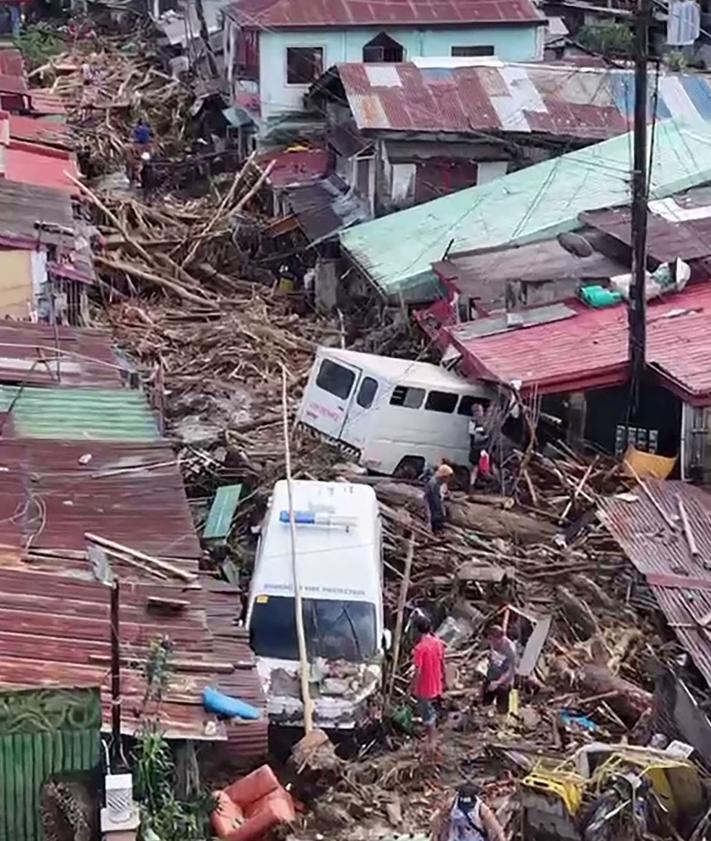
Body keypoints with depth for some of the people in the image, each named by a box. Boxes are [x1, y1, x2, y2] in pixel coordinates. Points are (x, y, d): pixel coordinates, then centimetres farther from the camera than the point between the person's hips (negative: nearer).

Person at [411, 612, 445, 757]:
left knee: (428, 716, 7)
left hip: (424, 688, -7)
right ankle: (432, 738, 38)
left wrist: (412, 688, -13)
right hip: (436, 686, 7)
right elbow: (442, 664, 6)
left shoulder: (420, 648, -26)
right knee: (431, 713, 24)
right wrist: (443, 681, 19)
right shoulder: (438, 643, -5)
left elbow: (418, 672, -24)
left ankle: (431, 744, 15)